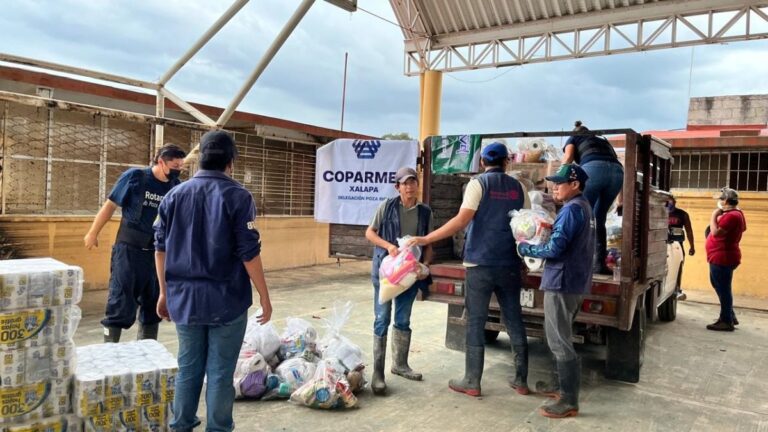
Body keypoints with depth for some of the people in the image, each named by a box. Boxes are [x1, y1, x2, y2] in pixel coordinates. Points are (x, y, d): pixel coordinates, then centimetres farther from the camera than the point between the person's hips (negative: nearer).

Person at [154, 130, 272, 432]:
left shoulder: (174, 195, 4)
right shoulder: (238, 196, -11)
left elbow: (161, 248, 9)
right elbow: (249, 253, -13)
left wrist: (164, 292, 18)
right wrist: (264, 295, -4)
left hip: (183, 297, 5)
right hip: (226, 299, -4)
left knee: (188, 367, 18)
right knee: (220, 371, 6)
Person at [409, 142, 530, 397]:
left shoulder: (478, 184, -5)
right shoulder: (518, 188, 8)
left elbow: (462, 220, -16)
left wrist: (426, 239, -14)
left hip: (480, 263, -4)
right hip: (510, 264, 4)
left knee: (476, 323, 3)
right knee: (514, 321, 12)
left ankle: (472, 382, 8)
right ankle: (521, 380, 20)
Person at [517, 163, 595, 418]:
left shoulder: (572, 208, -17)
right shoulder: (583, 207, 15)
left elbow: (554, 249, -22)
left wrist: (524, 248, -8)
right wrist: (551, 228, 9)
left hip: (562, 281, -10)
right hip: (575, 280, 10)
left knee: (559, 341, -5)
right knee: (559, 338, 21)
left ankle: (569, 401, 1)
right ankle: (561, 385, 32)